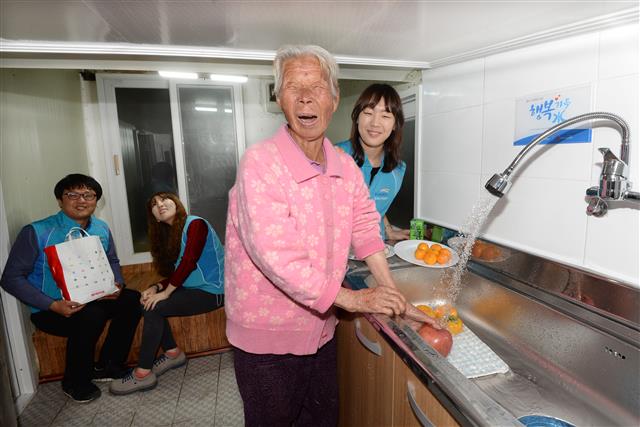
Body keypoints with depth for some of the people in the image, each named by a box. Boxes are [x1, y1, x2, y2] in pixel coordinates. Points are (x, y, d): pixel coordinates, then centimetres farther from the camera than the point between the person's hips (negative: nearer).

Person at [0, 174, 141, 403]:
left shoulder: (102, 229, 0)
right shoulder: (36, 233, -15)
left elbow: (112, 261, 14)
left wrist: (117, 284, -8)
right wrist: (53, 305, -24)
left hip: (91, 300, 5)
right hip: (49, 310, -5)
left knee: (132, 299, -17)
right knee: (91, 316, -32)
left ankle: (106, 366, 3)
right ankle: (74, 382, -4)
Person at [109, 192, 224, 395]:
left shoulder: (195, 224, -12)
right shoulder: (169, 233, 15)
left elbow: (189, 261, -21)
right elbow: (174, 273, 11)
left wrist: (166, 292, -17)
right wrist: (157, 287, -6)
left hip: (212, 291, -8)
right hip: (192, 287, 8)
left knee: (154, 308, -16)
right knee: (147, 300, 1)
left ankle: (143, 374, -4)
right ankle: (173, 353, 10)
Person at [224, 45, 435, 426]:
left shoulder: (346, 166, -2)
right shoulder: (260, 164, -23)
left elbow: (365, 230, 4)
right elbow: (279, 259, -28)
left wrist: (394, 299, -3)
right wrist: (352, 299, -19)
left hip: (321, 329, 6)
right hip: (266, 339, -5)